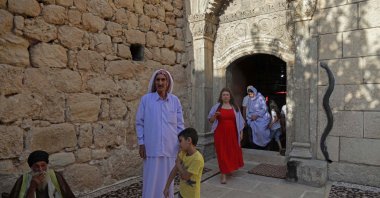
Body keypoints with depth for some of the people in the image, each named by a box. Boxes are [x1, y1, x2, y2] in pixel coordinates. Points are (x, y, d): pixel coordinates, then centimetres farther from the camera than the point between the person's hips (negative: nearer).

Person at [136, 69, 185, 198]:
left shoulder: (175, 100, 2)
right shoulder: (146, 99, -4)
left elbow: (180, 124, 5)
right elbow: (139, 123, 0)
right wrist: (141, 143, -2)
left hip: (170, 148, 2)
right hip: (152, 147, -2)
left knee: (167, 179, 14)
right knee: (151, 180, 8)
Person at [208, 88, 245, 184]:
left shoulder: (234, 107, 5)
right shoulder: (217, 107, 1)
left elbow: (239, 121, 9)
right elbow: (210, 120, 2)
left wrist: (241, 132, 6)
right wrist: (215, 115, -18)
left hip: (232, 134, 2)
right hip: (220, 134, -2)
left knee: (233, 152, 12)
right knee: (222, 153, -1)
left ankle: (231, 168, 37)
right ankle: (223, 174, 5)